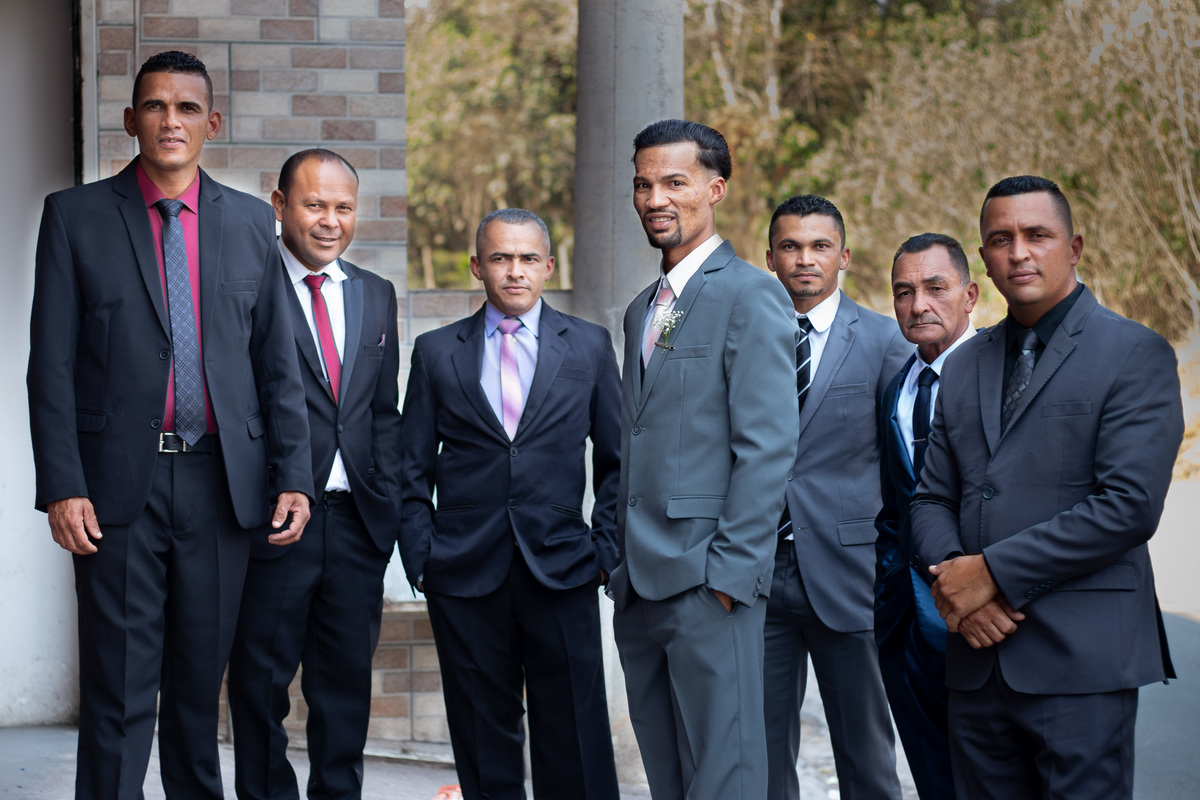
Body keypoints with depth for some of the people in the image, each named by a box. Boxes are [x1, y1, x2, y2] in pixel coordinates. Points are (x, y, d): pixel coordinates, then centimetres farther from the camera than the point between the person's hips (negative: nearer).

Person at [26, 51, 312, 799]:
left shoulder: (250, 222, 9)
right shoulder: (77, 216, 2)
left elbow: (278, 362, 9)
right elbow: (52, 365, -2)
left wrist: (293, 477, 1)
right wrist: (62, 486, -10)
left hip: (222, 484, 2)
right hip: (121, 484, -2)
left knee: (201, 681, 12)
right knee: (120, 689, -1)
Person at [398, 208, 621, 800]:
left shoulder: (589, 346, 8)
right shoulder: (436, 352, 8)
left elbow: (617, 461, 10)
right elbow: (413, 469, 10)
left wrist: (605, 550, 0)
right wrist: (421, 559, 1)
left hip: (562, 573, 0)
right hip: (465, 574, 1)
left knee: (574, 749, -1)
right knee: (484, 746, 5)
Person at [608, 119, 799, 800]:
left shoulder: (750, 296, -8)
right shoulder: (644, 310, 19)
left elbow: (769, 449, -14)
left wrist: (728, 572, -17)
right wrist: (624, 562, 14)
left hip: (709, 584, -8)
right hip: (640, 588, 8)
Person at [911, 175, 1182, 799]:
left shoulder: (1135, 354, -3)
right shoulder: (966, 364, 17)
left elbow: (1130, 504, -13)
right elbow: (932, 498, 17)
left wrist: (994, 573, -14)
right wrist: (949, 574, -6)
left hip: (1080, 656, -5)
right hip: (978, 652, 5)